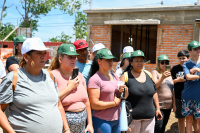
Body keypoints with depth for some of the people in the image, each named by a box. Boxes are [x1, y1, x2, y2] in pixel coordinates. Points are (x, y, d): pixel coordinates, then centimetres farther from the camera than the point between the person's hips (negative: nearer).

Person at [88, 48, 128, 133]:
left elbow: (125, 96, 16)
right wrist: (115, 103, -12)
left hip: (117, 119, 7)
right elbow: (94, 104, -19)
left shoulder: (115, 76, 10)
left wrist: (123, 91, -7)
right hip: (102, 121, -7)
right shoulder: (95, 79, -12)